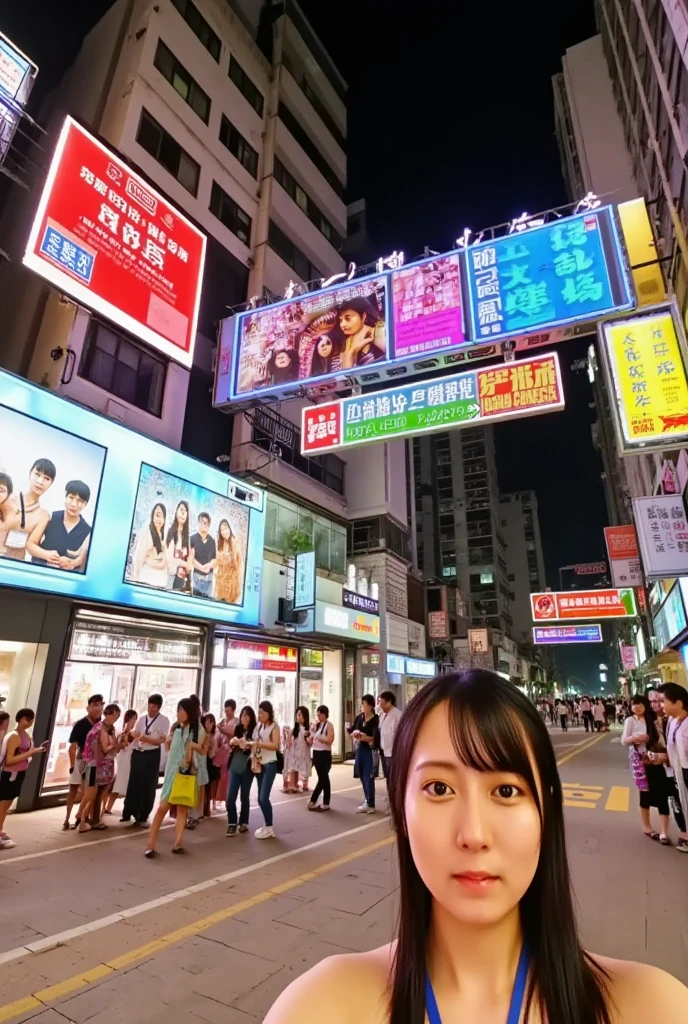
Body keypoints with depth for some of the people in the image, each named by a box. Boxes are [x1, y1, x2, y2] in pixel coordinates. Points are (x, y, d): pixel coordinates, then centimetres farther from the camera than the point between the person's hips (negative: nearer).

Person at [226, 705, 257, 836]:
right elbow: (231, 746, 13)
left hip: (247, 768, -3)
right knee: (230, 797, -1)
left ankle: (243, 822, 25)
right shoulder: (237, 728, 4)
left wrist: (246, 746, -26)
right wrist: (232, 743, -9)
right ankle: (232, 823, 12)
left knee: (244, 796, 9)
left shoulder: (254, 731, -7)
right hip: (234, 767, 3)